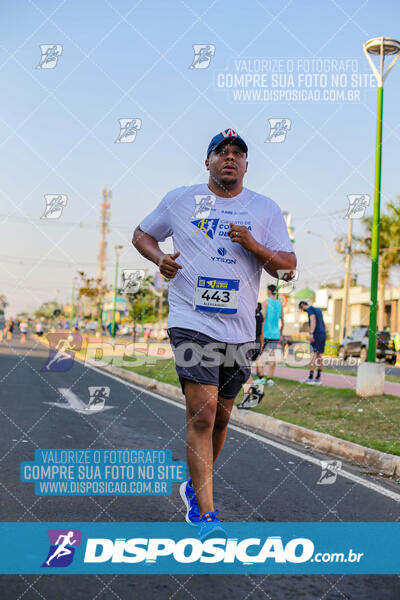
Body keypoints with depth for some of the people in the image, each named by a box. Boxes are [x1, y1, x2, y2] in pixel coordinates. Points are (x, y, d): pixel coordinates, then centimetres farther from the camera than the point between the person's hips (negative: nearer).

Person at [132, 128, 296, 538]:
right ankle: (204, 513, -7)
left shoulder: (266, 209, 8)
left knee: (220, 416, 14)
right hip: (192, 322, -3)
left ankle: (195, 486, 37)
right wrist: (159, 258, -4)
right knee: (202, 413, -14)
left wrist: (255, 246, -14)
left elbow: (288, 264, 5)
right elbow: (141, 234, 17)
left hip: (240, 328, 3)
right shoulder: (179, 199, 6)